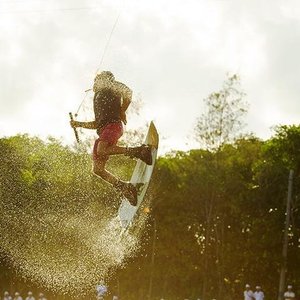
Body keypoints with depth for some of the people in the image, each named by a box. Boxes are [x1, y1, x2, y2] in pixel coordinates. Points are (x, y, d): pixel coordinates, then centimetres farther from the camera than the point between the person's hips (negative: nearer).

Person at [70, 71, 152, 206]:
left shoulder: (111, 88, 13)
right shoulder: (97, 98, 35)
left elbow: (128, 92, -4)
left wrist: (122, 111, -5)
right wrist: (79, 124, 33)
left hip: (113, 125, -8)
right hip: (102, 131, 8)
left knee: (101, 150, -37)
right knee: (97, 169, -4)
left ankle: (137, 151, -28)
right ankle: (124, 187, 0)